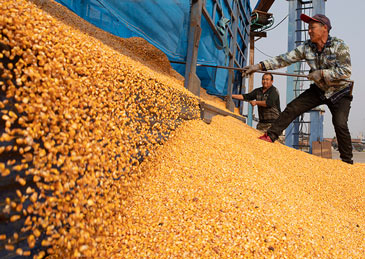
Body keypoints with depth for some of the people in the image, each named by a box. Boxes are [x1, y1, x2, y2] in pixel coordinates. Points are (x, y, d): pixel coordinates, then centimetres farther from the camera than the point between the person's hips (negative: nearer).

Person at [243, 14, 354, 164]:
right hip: (319, 90, 4)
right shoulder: (307, 47, -6)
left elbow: (346, 71, -24)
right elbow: (285, 59, -12)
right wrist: (261, 65, -21)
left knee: (340, 123, -19)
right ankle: (271, 136, -3)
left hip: (340, 92, -4)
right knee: (292, 108, -9)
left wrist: (322, 73, -32)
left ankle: (347, 161, -2)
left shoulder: (339, 46, -18)